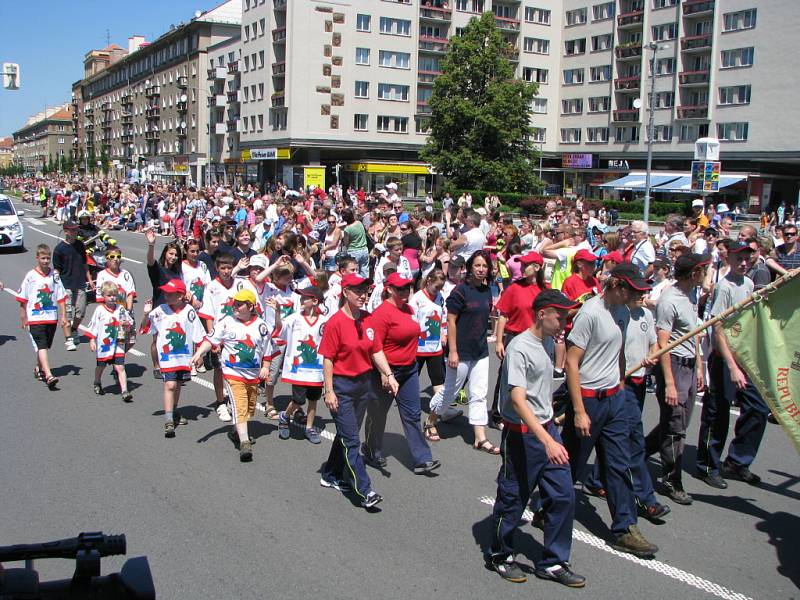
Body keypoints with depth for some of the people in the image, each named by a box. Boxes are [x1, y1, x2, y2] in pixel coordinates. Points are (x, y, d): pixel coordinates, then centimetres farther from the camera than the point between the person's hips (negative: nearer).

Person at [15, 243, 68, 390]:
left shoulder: (54, 275, 5)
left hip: (52, 317, 4)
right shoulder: (30, 276, -3)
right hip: (35, 318, -3)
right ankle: (48, 375, -21)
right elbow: (23, 299, 2)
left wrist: (63, 316, 2)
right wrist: (23, 319, 3)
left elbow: (61, 297, 7)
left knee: (44, 346, 14)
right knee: (41, 346, -12)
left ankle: (39, 368, 36)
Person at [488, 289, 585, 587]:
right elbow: (518, 399, -27)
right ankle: (501, 556, 28)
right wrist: (547, 440, -34)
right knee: (513, 499, 7)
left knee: (563, 495, 7)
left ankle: (553, 562, 20)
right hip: (522, 435, -8)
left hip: (547, 429, 8)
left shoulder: (543, 345, 10)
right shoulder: (519, 348, -18)